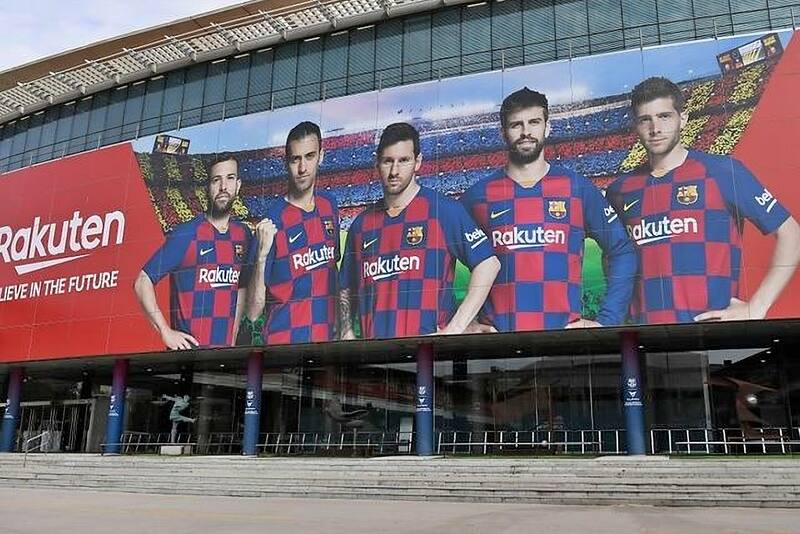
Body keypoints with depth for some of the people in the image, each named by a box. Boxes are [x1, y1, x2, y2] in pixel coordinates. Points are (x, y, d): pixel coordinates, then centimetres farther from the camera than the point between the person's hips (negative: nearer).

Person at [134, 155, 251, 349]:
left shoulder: (243, 234, 6)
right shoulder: (185, 234, -9)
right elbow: (142, 282, -8)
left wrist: (233, 338, 9)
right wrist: (165, 332, -15)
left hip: (226, 349, 4)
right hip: (188, 348, -4)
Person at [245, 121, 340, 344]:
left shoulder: (330, 207, 3)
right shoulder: (273, 221, -13)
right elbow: (253, 313, -15)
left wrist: (340, 326, 10)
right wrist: (262, 255, -27)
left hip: (326, 339, 5)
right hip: (284, 343, -5)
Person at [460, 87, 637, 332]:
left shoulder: (578, 188, 6)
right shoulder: (478, 195, 6)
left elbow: (622, 252, 9)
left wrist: (605, 321, 0)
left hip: (566, 335, 0)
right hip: (496, 340, 0)